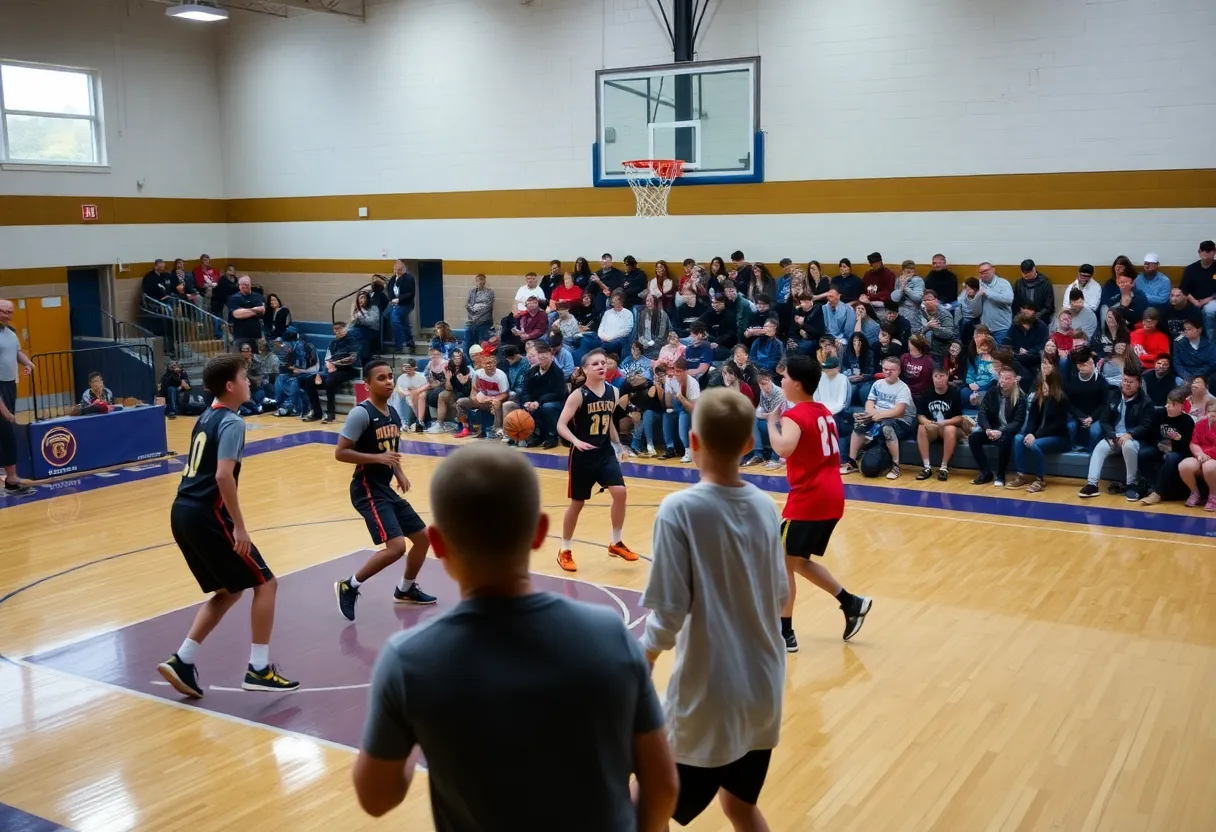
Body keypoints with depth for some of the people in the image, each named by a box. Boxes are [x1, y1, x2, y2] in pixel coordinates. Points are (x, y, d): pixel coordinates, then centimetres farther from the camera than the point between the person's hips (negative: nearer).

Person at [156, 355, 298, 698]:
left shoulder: (206, 417, 17)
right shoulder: (231, 422, -11)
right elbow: (223, 476, -23)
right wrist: (239, 527, -20)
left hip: (183, 512, 9)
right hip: (206, 516, -9)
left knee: (228, 592, 19)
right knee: (265, 583, 1)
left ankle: (181, 661, 13)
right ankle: (258, 669, 1)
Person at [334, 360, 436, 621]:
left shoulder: (393, 415, 9)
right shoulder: (361, 413, -16)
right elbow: (340, 453, -19)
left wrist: (399, 473, 6)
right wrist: (378, 458, -25)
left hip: (386, 489, 9)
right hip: (367, 490, -9)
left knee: (423, 536, 15)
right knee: (396, 545, -21)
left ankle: (405, 590, 36)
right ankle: (349, 587, -2)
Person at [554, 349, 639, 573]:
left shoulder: (612, 392, 3)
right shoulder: (578, 395, -14)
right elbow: (561, 425, -17)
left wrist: (618, 445, 21)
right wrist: (576, 441, -33)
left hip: (605, 452, 5)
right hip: (583, 455, -4)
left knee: (620, 492, -10)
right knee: (577, 502, 4)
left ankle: (616, 543, 9)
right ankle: (564, 551, 20)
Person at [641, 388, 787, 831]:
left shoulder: (679, 509, -18)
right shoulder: (765, 505, -1)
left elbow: (668, 617, -19)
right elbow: (780, 597, 9)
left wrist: (638, 666, -3)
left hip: (709, 697, -6)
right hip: (764, 691, 6)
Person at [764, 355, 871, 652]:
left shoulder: (795, 416, -13)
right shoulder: (824, 412, 14)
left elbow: (784, 449, -33)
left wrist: (772, 421, -17)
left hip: (810, 498, -9)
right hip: (831, 495, 9)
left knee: (782, 562, 1)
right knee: (799, 561, 20)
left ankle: (784, 634, 6)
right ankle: (852, 604, 20)